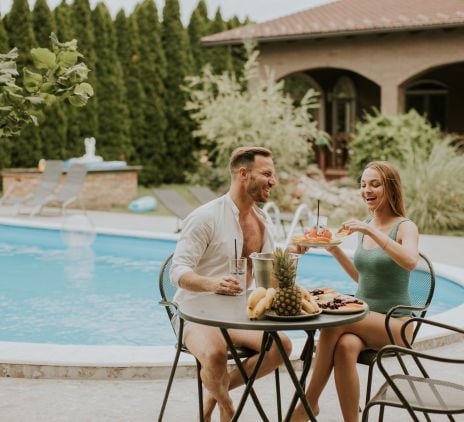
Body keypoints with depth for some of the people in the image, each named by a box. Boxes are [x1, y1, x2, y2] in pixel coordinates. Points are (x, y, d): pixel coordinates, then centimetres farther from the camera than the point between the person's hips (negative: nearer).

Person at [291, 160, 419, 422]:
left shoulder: (405, 227, -7)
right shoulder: (364, 227, 11)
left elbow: (410, 261, -31)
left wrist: (371, 231, -33)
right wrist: (336, 251, 7)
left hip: (394, 322, -5)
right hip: (363, 318, 5)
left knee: (334, 323, -30)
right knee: (346, 346, -32)